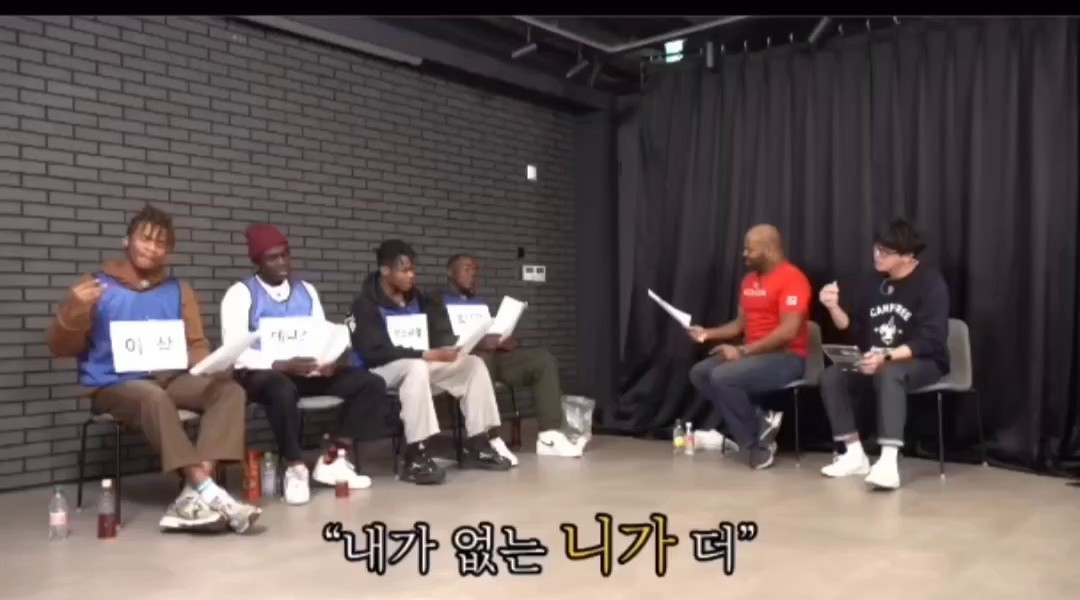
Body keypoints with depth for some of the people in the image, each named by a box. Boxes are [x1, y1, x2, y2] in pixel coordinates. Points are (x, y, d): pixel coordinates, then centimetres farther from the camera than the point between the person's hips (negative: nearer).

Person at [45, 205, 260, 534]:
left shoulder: (178, 291, 15)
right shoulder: (97, 286, 4)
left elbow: (195, 345, 14)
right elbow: (61, 348, 3)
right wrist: (74, 312, -17)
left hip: (171, 379, 4)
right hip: (114, 386, -4)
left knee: (229, 390, -23)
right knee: (153, 396, -38)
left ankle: (193, 496, -36)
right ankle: (206, 491, -42)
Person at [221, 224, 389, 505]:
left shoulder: (306, 291, 16)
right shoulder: (240, 294, -1)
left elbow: (324, 336, 11)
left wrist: (330, 360, -13)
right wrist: (283, 365, -23)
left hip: (309, 372, 6)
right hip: (263, 374, -5)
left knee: (372, 384, -13)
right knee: (283, 391, -42)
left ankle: (332, 459, -10)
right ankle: (295, 468, -20)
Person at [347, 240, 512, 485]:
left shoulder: (418, 299, 11)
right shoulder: (366, 304, -11)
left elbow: (439, 334, 13)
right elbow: (375, 351, -22)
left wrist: (444, 350, -13)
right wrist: (426, 354, -27)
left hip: (420, 365, 7)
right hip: (378, 372, -7)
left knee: (474, 364, -7)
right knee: (417, 367, -39)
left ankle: (478, 444, -7)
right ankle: (415, 457, -39)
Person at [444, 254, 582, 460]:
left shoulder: (481, 304, 31)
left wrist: (507, 341, -1)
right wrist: (478, 343, -21)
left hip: (495, 355, 7)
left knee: (543, 358, -13)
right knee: (481, 359, -41)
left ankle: (549, 435, -22)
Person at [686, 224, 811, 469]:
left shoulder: (792, 279, -15)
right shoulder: (749, 280, 13)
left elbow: (789, 331, -24)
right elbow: (741, 323, 21)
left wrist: (743, 351, -23)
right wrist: (708, 333, 5)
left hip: (787, 358, -9)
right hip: (753, 354, 9)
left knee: (723, 377, -28)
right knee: (699, 373, -6)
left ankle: (757, 440, -8)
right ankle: (757, 423, -4)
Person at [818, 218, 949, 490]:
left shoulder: (930, 283, -12)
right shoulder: (875, 283, 7)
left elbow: (930, 341, -22)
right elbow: (851, 326, 9)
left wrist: (887, 356, -35)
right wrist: (834, 307, -12)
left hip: (924, 362, -6)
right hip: (877, 362, 7)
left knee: (888, 374, -39)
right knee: (831, 376, -15)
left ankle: (888, 462, -44)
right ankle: (855, 454, -10)